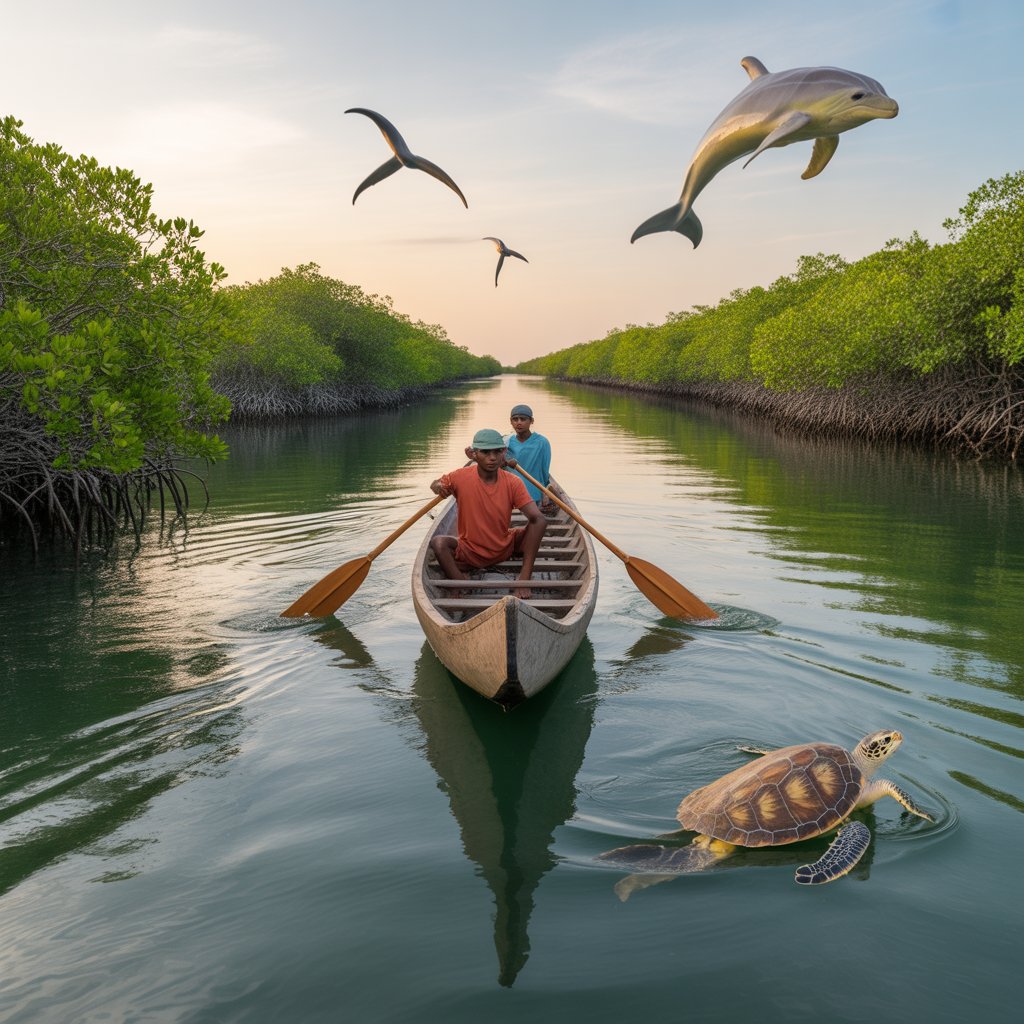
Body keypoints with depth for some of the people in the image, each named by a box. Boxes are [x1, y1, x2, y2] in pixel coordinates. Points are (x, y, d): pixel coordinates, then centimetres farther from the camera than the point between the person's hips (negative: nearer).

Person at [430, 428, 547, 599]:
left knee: (538, 523, -17)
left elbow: (538, 519, -23)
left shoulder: (513, 482, -14)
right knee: (438, 543, -28)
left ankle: (523, 579, -16)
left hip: (505, 549, 1)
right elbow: (436, 483, 9)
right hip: (469, 552, -1)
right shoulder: (460, 477, -13)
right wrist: (437, 486, -20)